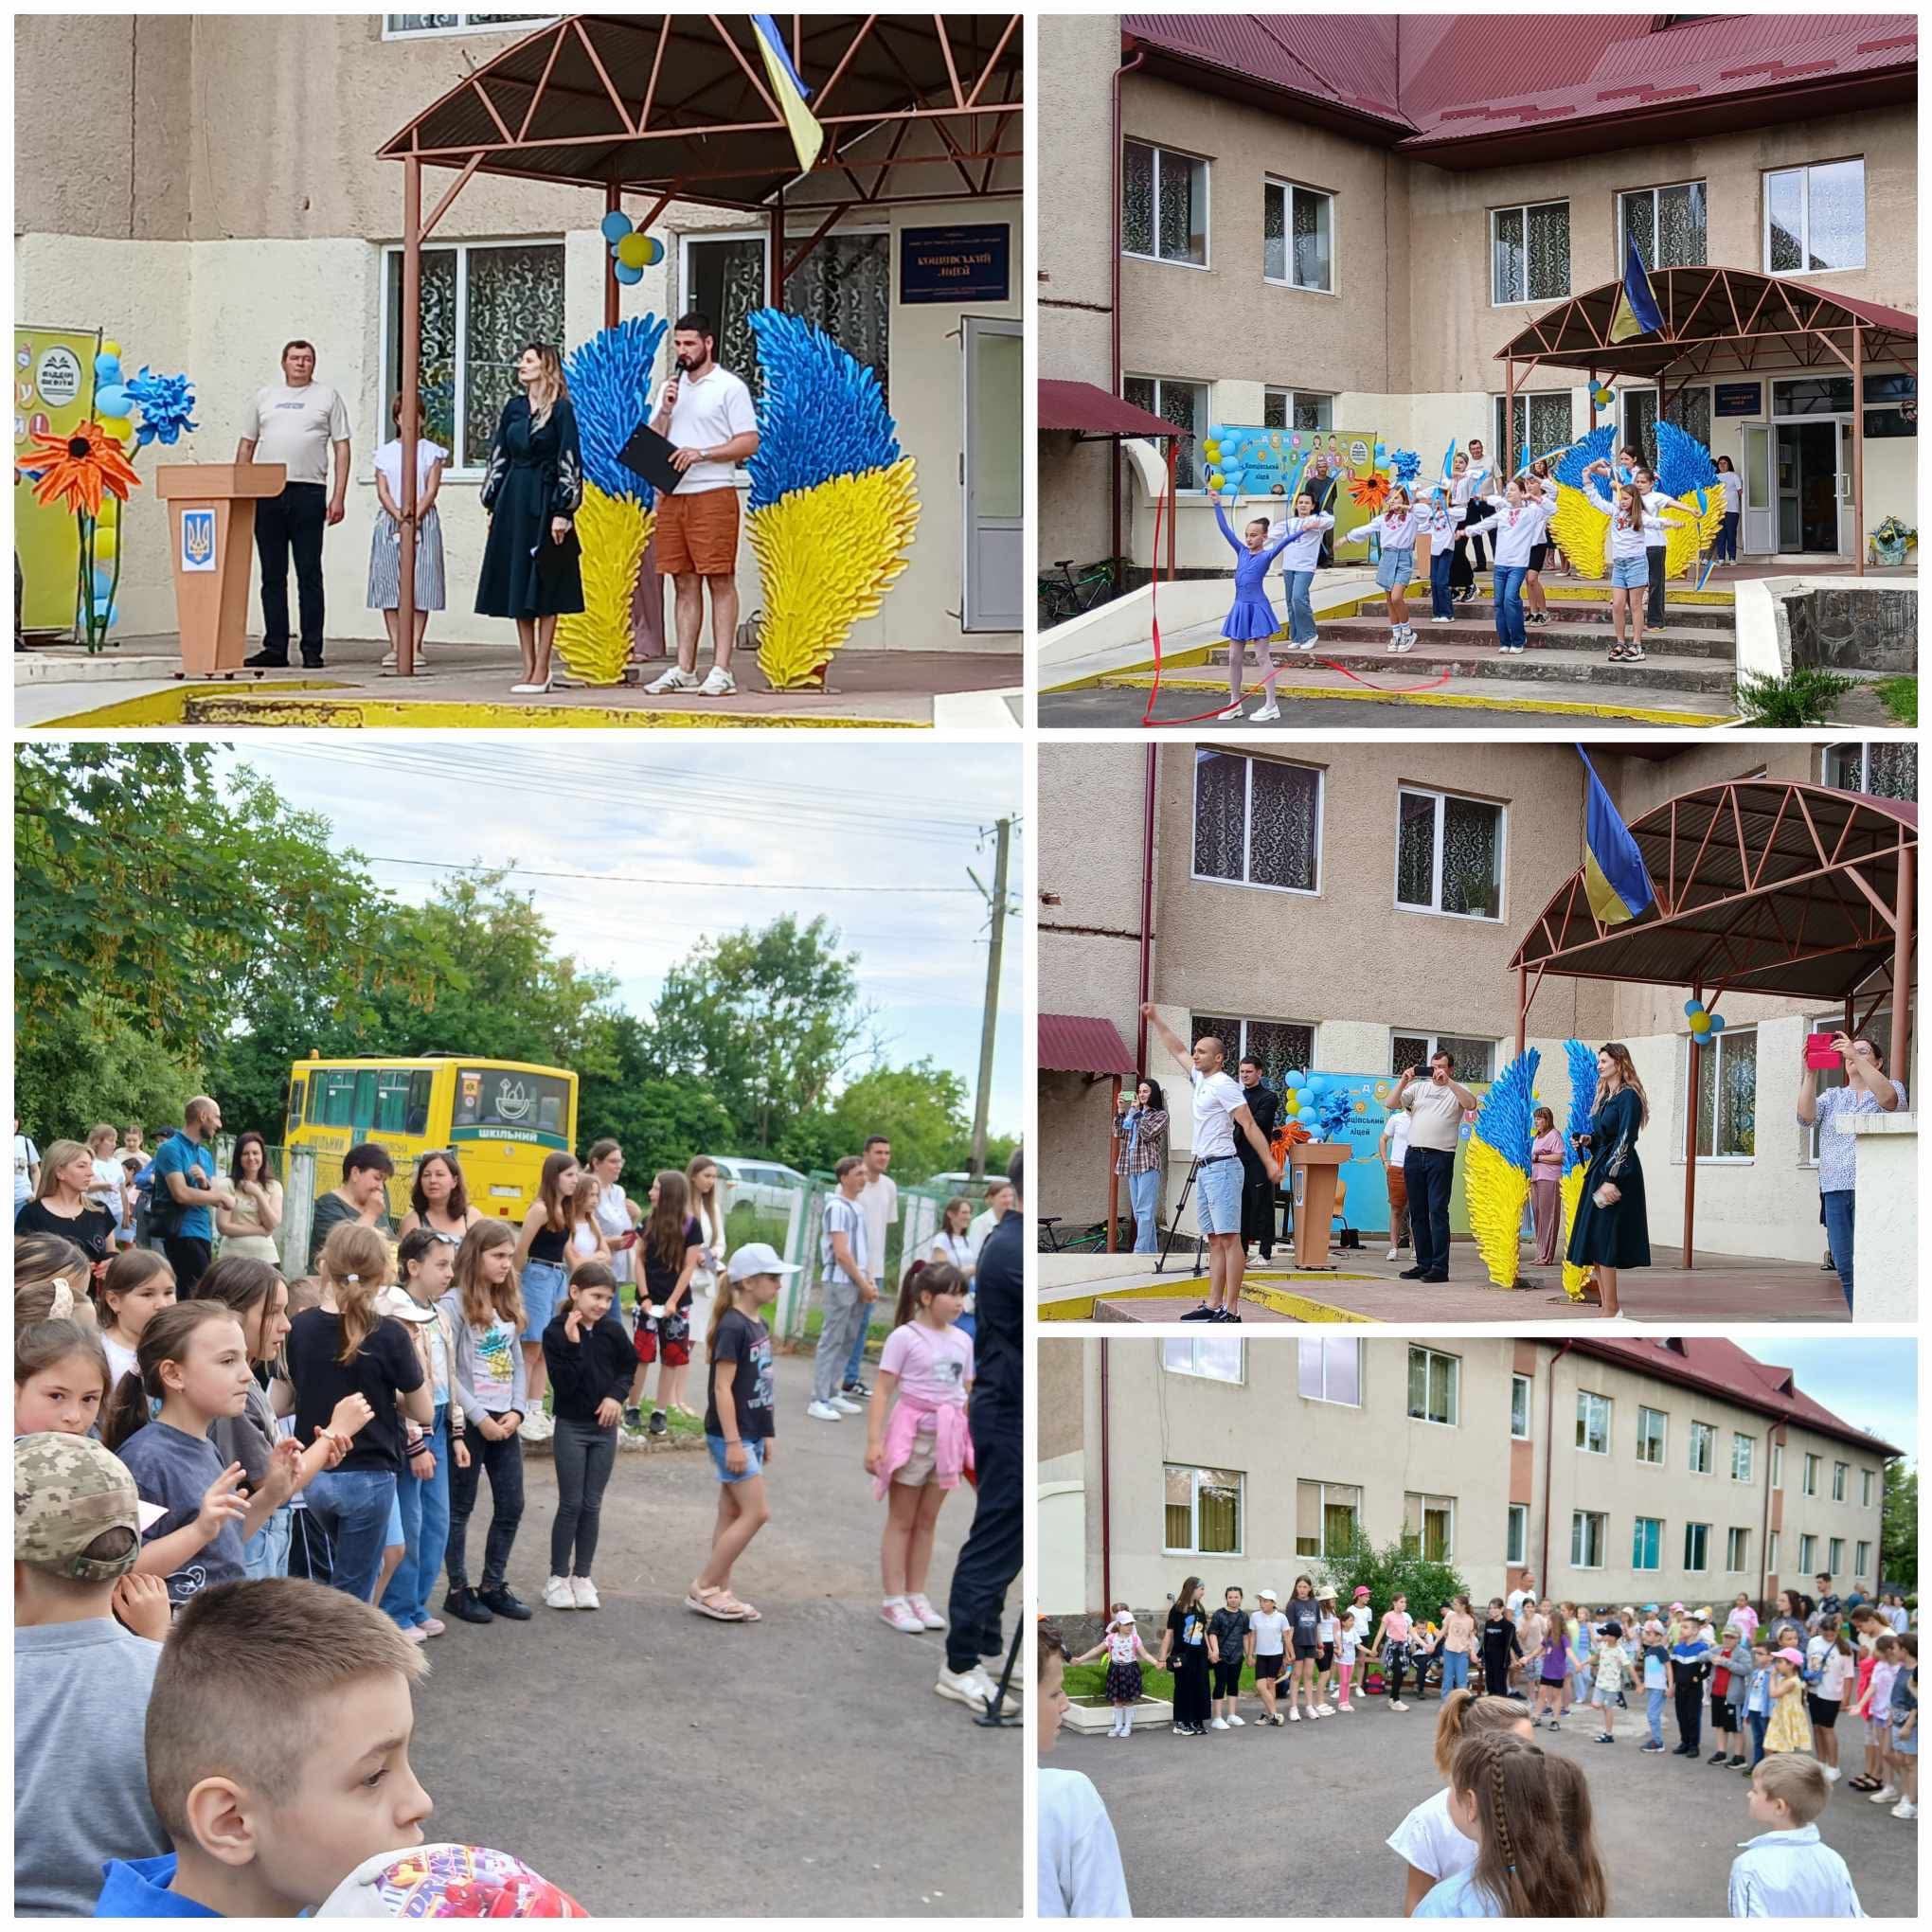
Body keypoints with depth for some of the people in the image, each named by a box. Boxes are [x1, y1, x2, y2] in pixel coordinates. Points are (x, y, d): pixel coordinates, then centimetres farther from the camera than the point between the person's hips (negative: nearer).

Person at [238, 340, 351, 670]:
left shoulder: (328, 396, 8)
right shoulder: (264, 396, 17)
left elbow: (342, 448, 4)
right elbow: (246, 446, 19)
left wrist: (339, 497, -5)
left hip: (308, 493, -3)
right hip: (265, 494, 3)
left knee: (309, 574, -3)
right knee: (272, 575, 5)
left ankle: (312, 651, 0)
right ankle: (275, 648, 8)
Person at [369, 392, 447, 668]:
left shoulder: (431, 451, 6)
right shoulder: (385, 453, 10)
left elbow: (431, 490, -2)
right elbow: (383, 492, 2)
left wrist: (415, 518, -14)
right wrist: (400, 518, -12)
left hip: (423, 520, -2)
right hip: (390, 520, 2)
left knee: (420, 585, -4)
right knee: (389, 583, -2)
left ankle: (416, 646, -2)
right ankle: (395, 647, 1)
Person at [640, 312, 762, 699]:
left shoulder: (729, 387, -1)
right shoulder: (670, 387, 18)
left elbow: (749, 443, -7)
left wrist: (702, 453, -16)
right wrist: (665, 410, 0)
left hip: (713, 495, -6)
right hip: (671, 495, 6)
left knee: (720, 581, -6)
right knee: (684, 583, 7)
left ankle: (721, 671, -9)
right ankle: (684, 671, 9)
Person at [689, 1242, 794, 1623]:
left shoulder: (758, 1326, 11)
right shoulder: (732, 1328, -17)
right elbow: (722, 1387, -18)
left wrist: (764, 1436, 19)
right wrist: (733, 1442, -21)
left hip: (750, 1433, 9)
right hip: (731, 1434, -9)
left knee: (733, 1513, 11)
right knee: (756, 1512, -9)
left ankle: (720, 1592, 15)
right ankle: (703, 1588, -3)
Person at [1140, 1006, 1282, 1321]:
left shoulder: (1224, 1085, -11)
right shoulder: (1201, 1079, 15)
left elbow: (1249, 1125, -16)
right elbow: (1177, 1050, 30)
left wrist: (1269, 1161, -21)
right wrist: (1155, 1020, 30)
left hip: (1222, 1168, -10)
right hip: (1204, 1169, 10)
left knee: (1229, 1238, -12)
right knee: (1214, 1240, 10)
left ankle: (1231, 1309, -16)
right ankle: (1213, 1305, 12)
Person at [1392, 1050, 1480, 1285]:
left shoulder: (1457, 1090, 6)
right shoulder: (1419, 1087, 16)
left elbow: (1471, 1104, -15)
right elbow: (1392, 1103, 8)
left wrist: (1447, 1081, -18)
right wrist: (1404, 1081, -5)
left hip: (1441, 1157, -5)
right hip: (1413, 1155, 5)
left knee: (1438, 1212, -9)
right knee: (1417, 1212, 7)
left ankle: (1439, 1268, -10)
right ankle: (1424, 1264, 14)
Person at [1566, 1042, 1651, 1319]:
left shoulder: (1629, 1096, -11)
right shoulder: (1605, 1096, 16)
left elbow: (1624, 1140, -17)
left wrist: (1611, 1179, -23)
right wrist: (1588, 1141, 2)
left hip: (1618, 1173, -9)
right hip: (1598, 1171, 9)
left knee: (1603, 1244, -11)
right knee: (1594, 1244, 6)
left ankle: (1610, 1313, -9)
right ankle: (1608, 1309, 8)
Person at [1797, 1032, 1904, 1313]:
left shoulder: (1893, 1087, 9)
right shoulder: (1833, 1096, 20)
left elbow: (1887, 1098, -17)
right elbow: (1807, 1115, 2)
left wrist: (1857, 1057, -20)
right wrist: (1810, 1073, -8)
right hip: (1835, 1190, 5)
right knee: (1844, 1267, 2)